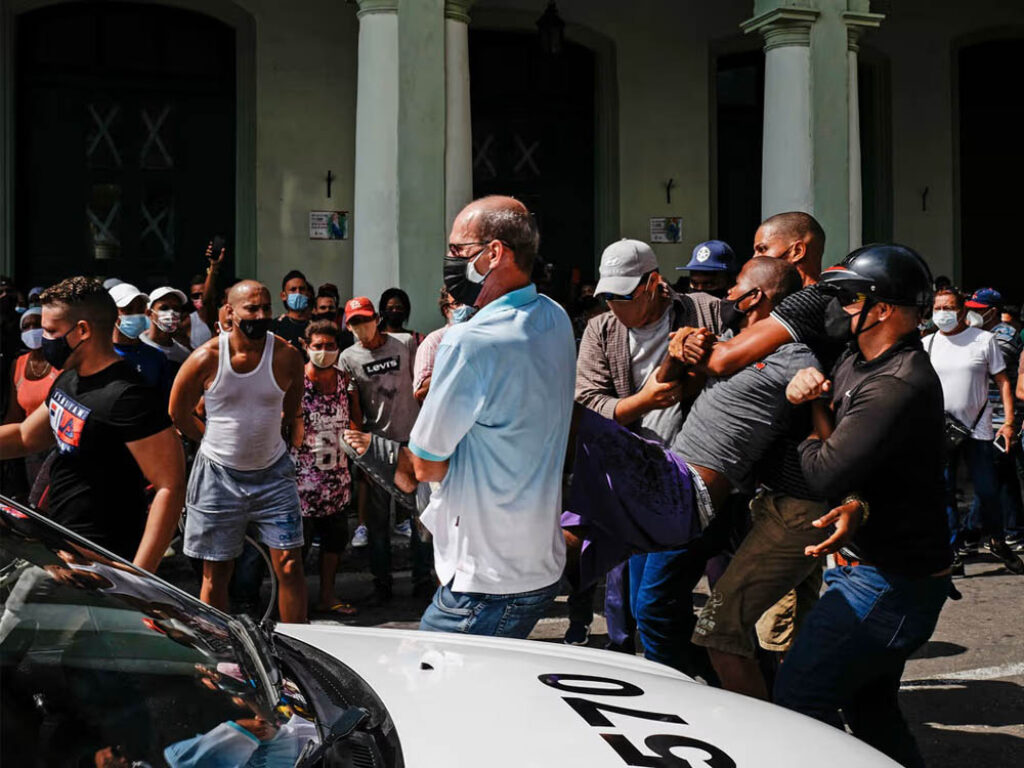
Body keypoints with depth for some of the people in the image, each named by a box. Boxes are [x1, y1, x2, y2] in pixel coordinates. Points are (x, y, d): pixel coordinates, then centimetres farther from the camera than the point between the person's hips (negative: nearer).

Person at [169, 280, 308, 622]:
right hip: (218, 475, -1)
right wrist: (219, 443, 6)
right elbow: (178, 413, 2)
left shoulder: (286, 356, -8)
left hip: (273, 472, 1)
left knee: (290, 566, -2)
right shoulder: (206, 358, -12)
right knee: (215, 574, 6)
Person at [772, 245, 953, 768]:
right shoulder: (858, 362, 9)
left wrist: (813, 414, -7)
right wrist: (805, 386, -11)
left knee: (797, 695, -11)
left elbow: (826, 473, -27)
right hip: (875, 571, 10)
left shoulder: (901, 386, -24)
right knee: (869, 706, 19)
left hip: (890, 583, -10)